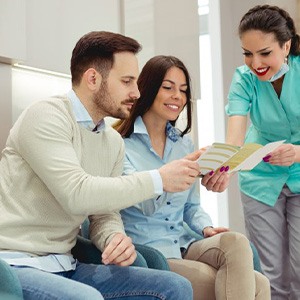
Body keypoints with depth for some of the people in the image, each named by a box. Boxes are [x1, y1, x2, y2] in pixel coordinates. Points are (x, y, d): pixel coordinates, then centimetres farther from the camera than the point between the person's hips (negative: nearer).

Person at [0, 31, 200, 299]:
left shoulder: (114, 143, 11)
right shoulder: (46, 117, -13)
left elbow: (105, 214, 11)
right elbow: (77, 194, -25)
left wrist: (116, 238, -13)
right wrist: (159, 180, -20)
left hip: (64, 267, 8)